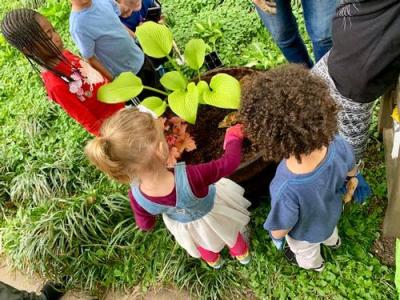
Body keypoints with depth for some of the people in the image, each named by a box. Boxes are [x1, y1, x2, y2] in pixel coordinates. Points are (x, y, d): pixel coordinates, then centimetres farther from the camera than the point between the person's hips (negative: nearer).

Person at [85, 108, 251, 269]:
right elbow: (229, 162, -33)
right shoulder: (189, 177, -51)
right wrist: (233, 138, -14)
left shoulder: (137, 196, -37)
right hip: (211, 213, -2)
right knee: (229, 232, 36)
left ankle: (213, 260, 71)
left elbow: (145, 224, -15)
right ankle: (242, 254, 67)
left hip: (184, 226, 3)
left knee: (200, 240, 39)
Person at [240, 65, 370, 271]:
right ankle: (333, 241, 76)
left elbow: (281, 228, -29)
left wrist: (276, 236, -3)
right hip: (331, 214, 4)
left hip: (306, 232, -3)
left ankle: (314, 264, 71)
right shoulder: (337, 145, -37)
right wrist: (357, 180, 15)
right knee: (328, 233, 42)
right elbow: (350, 169, -10)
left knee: (306, 252, 36)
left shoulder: (287, 190, -52)